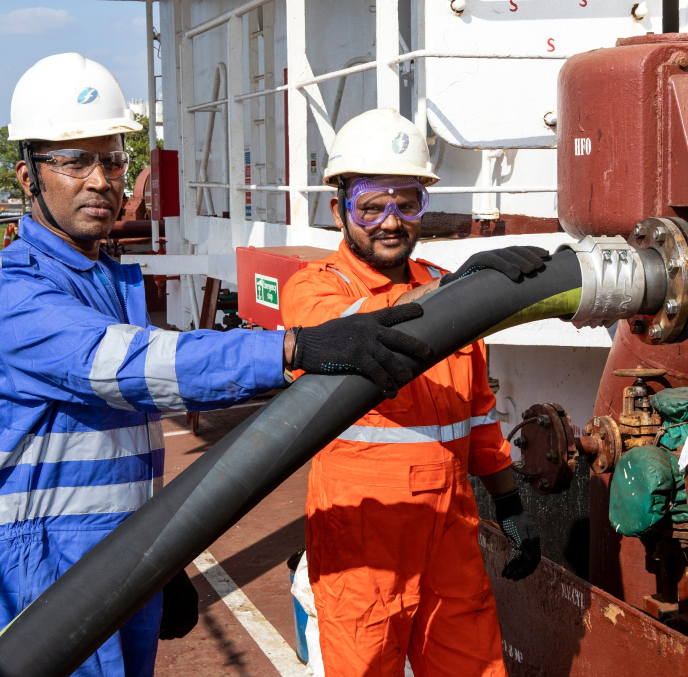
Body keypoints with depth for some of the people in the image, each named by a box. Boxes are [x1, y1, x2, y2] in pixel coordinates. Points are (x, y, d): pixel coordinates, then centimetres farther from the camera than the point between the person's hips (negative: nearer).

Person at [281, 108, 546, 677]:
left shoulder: (446, 290, 12)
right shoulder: (312, 289, -5)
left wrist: (510, 503, 17)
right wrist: (451, 289, -42)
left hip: (452, 535, 5)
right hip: (358, 539, -5)